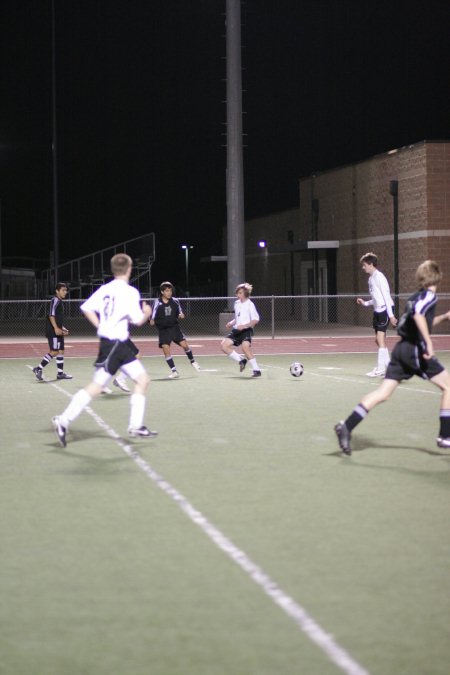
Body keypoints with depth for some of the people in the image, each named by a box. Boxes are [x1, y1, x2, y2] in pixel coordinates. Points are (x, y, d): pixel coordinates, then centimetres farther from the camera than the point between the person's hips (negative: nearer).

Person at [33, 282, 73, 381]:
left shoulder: (60, 302, 20)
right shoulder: (55, 300, -10)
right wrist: (56, 328, -25)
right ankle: (39, 368, -6)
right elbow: (51, 315, -19)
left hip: (58, 331, 10)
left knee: (61, 351, 9)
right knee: (54, 351, -12)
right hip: (53, 332, -10)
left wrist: (62, 329, 22)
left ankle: (60, 373, 12)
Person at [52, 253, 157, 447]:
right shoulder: (130, 292, -13)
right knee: (97, 386, -5)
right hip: (113, 345, -9)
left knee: (142, 380, 11)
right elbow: (138, 320, -14)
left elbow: (86, 308, 2)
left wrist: (101, 327, 10)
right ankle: (63, 421, -4)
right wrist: (146, 313, 8)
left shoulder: (105, 289, 7)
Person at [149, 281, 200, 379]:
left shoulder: (175, 301, 0)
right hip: (163, 330, -2)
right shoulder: (158, 303, -9)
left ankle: (192, 361, 22)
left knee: (184, 344, -8)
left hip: (174, 327, 2)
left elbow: (179, 311, 14)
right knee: (166, 349, -11)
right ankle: (174, 371, -1)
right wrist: (152, 321, -26)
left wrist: (180, 314, -8)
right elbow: (153, 317, -5)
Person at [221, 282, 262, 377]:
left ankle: (256, 370, -18)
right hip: (236, 330, 8)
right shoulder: (237, 303, 14)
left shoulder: (249, 304, -8)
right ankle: (241, 360, 7)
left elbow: (256, 319, -11)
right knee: (224, 345, -6)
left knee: (245, 347, -27)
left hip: (246, 330, -8)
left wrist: (244, 326, -20)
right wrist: (231, 323, 7)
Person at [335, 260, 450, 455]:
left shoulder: (417, 296, 20)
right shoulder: (430, 295, -6)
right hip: (415, 350, -8)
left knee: (382, 393, 3)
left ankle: (346, 427, -7)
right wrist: (429, 343, -28)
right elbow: (418, 315, -26)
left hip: (401, 349, 8)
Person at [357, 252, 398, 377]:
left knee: (380, 338, -12)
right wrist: (365, 303, 7)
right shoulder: (371, 279, 15)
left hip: (385, 310, -10)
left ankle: (380, 369, -12)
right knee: (379, 340, 10)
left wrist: (391, 315, -18)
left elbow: (386, 296, -15)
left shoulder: (379, 277, -12)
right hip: (377, 310, 10)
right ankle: (388, 366, 19)